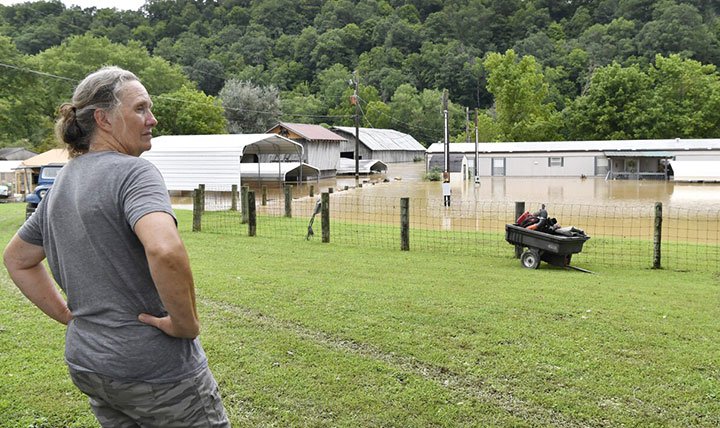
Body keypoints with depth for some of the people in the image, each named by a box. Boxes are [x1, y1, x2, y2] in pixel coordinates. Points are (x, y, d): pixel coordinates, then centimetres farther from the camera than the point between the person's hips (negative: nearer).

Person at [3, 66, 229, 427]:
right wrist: (186, 324, -21)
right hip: (156, 370, -8)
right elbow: (166, 251, -36)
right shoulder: (133, 172, -17)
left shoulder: (62, 182, 9)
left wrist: (70, 315, 16)